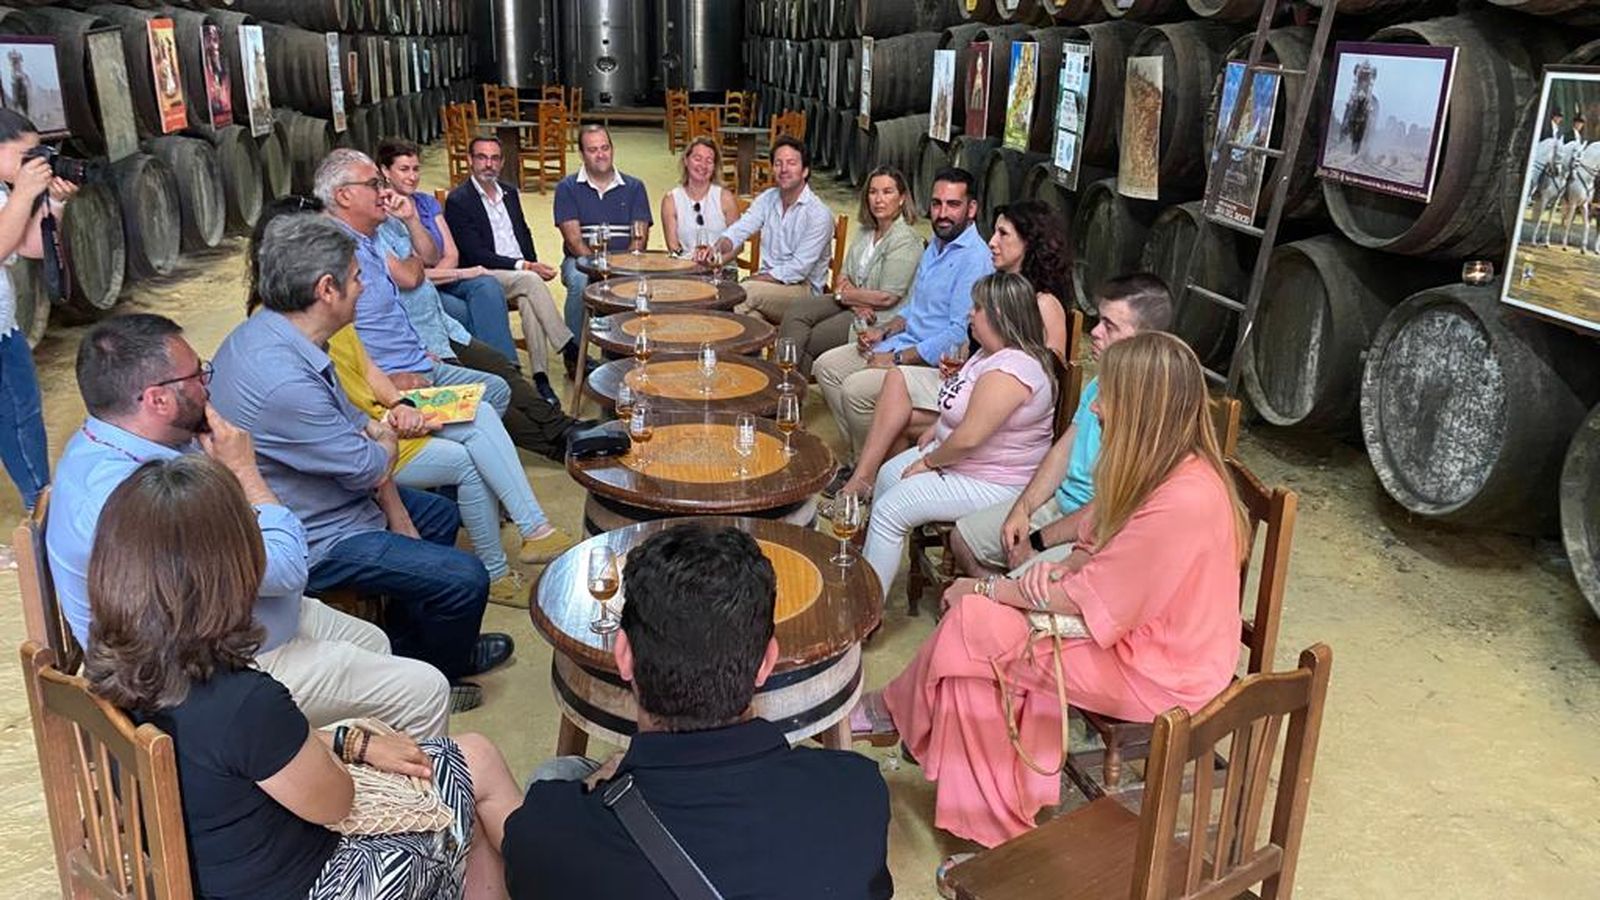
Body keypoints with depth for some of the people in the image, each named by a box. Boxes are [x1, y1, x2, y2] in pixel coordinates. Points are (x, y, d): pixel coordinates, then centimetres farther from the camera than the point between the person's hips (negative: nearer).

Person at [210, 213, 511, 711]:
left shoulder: (270, 331, -1)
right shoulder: (282, 381, -35)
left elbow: (355, 425, 4)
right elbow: (369, 465, -23)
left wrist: (395, 514, 2)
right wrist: (386, 440, 1)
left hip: (325, 501, 10)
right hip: (314, 542, -10)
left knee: (440, 515, 24)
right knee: (465, 578, -12)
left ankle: (409, 647, 39)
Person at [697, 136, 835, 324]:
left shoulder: (819, 213, -11)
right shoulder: (767, 199, 9)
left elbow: (799, 269, -15)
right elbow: (740, 229, -3)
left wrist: (756, 279, -19)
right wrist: (718, 247, -25)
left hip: (805, 289, -5)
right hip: (768, 280, 5)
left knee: (744, 291, -29)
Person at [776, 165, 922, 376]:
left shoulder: (905, 241, -16)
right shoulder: (866, 231, 11)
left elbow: (887, 298, -20)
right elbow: (843, 276, 11)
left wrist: (843, 295, -8)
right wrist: (849, 295, -12)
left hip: (880, 318, -8)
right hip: (852, 303, 8)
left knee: (809, 341, -14)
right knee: (796, 310, -12)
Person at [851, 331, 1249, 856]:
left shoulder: (1182, 502, -31)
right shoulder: (1164, 469, 0)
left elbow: (1085, 600, -23)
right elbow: (1097, 554, 7)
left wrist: (988, 590, -11)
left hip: (1157, 672, -9)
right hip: (1133, 628, 9)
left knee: (971, 625, -14)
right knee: (977, 614, -3)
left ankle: (893, 711, 16)